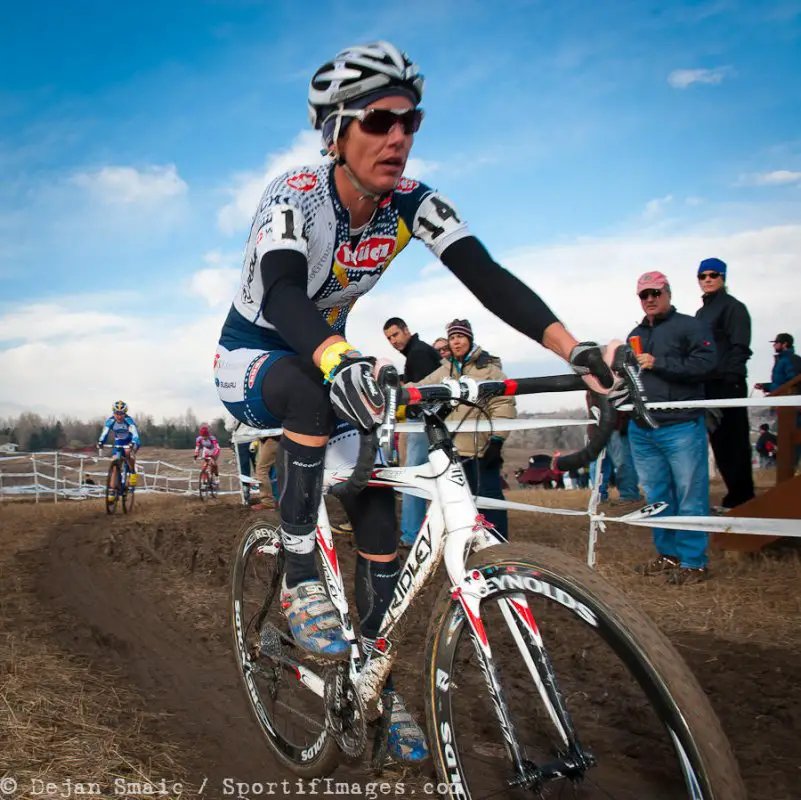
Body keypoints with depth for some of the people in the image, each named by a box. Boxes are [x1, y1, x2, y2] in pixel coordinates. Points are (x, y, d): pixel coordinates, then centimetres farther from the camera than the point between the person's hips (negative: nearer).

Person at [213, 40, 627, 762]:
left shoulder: (413, 205, -14)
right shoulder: (294, 196, -26)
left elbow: (486, 275, -25)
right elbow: (280, 295, -44)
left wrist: (575, 348, -40)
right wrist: (340, 362, -66)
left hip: (326, 361, 4)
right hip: (253, 359, -4)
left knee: (380, 520, -4)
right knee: (313, 388, -41)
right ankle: (300, 581, -25)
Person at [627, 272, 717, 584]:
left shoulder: (687, 326, 0)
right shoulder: (635, 335, 21)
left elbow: (706, 361, -14)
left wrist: (659, 363, -16)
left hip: (681, 426, -6)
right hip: (642, 430, 6)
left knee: (689, 496, -3)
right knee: (656, 496, 10)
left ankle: (693, 561, 5)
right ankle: (668, 554, 21)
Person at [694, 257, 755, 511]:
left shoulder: (733, 307, -3)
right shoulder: (701, 313, 20)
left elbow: (740, 347, -11)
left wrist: (732, 377, -19)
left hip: (728, 384, -8)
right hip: (708, 384, 8)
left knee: (734, 440, -6)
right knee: (719, 441, 9)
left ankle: (742, 497, 0)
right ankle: (736, 493, 17)